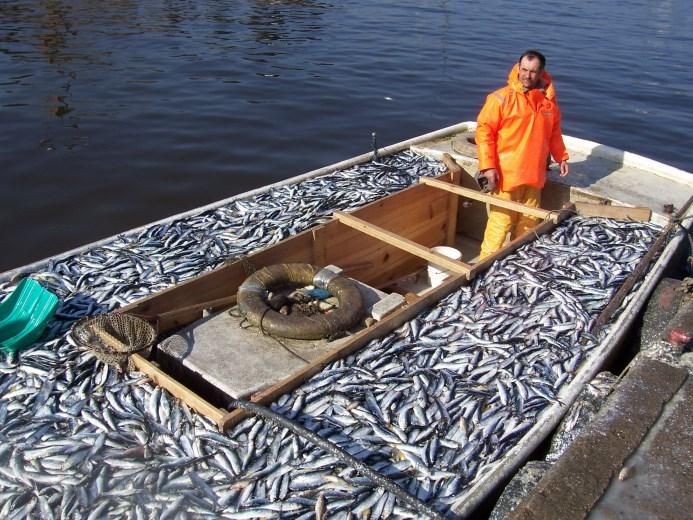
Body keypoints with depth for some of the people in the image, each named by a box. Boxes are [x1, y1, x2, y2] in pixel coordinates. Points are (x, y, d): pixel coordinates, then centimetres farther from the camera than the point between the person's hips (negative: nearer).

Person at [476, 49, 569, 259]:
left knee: (529, 222, 13)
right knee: (501, 221, -6)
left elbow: (554, 132, 21)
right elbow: (484, 131, -11)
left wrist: (561, 157, 18)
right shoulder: (501, 98, -10)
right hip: (506, 174, -5)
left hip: (534, 174, 6)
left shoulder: (549, 99, 7)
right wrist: (488, 166, -18)